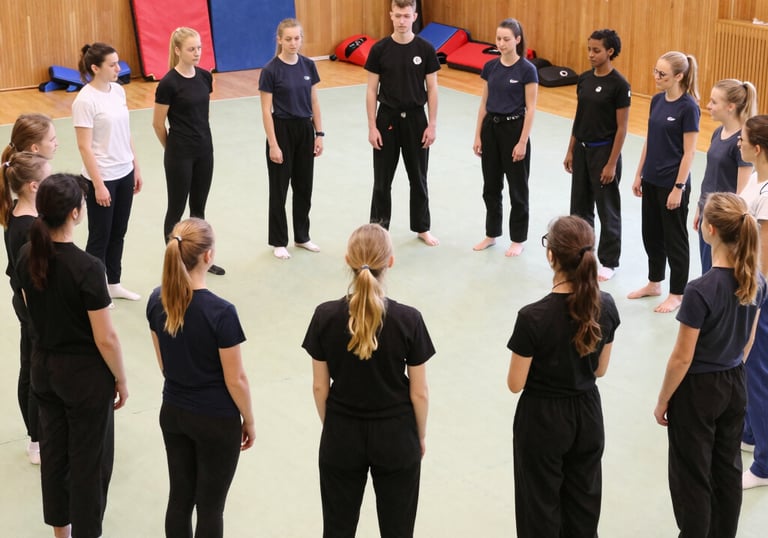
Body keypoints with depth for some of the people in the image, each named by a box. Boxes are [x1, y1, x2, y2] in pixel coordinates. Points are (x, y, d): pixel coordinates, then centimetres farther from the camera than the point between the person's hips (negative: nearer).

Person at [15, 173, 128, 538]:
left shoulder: (26, 257, -7)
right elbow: (105, 338, -20)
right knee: (90, 459, 9)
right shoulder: (87, 268, -27)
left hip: (43, 368, 7)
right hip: (84, 374, -7)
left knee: (53, 449, 21)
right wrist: (121, 380, -6)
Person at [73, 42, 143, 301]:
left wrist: (136, 168, 13)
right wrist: (98, 185, -18)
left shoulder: (118, 91, 3)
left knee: (118, 233, 17)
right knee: (100, 237, 5)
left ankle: (113, 284, 31)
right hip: (102, 178, -7)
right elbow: (84, 147, -18)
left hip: (124, 174, 7)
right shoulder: (85, 101, -19)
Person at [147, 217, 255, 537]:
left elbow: (163, 363, 6)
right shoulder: (220, 312, -25)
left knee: (180, 498, 17)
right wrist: (248, 421, -2)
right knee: (210, 506, 8)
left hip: (173, 413, 6)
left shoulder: (157, 301, -7)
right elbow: (235, 380, -17)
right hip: (216, 421, -6)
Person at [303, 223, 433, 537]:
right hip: (395, 437, -1)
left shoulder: (325, 317, -13)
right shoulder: (408, 320, -17)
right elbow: (419, 393, -9)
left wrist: (331, 427, 13)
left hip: (341, 437, 2)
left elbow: (320, 388, -4)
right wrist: (421, 436, 7)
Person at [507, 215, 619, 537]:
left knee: (541, 509, 12)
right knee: (584, 504, 20)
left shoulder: (534, 317, -26)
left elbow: (515, 384, -15)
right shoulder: (605, 306, -10)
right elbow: (600, 369, 3)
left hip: (543, 420, -5)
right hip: (588, 414, 5)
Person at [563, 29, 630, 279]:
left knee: (607, 209, 5)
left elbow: (621, 128, -14)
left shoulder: (619, 85, -15)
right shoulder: (584, 79, 4)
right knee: (579, 205, 14)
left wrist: (612, 164, -15)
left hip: (604, 151, -6)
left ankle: (608, 261, 16)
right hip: (582, 149, 7)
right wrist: (570, 151, 10)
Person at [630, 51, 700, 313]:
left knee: (674, 238, 5)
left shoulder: (688, 107, -17)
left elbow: (689, 152, -16)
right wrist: (639, 175, 12)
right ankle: (654, 283, 34)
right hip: (652, 181, 7)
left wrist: (678, 188, -16)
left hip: (672, 183, -7)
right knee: (651, 234, 18)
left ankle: (677, 294, 18)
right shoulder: (657, 100, 4)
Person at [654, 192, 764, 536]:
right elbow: (748, 340, 7)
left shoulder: (700, 291, -27)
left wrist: (662, 402, -7)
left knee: (692, 476, 9)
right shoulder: (756, 281, -7)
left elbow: (682, 358, -20)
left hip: (698, 390, -7)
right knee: (727, 469, 20)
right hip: (735, 386, 7)